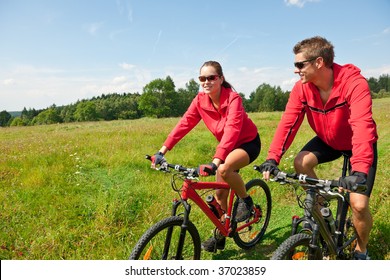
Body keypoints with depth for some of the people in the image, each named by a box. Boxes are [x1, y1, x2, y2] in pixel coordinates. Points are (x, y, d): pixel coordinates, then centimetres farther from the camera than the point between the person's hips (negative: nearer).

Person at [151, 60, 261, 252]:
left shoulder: (233, 98, -27)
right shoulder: (200, 100, -11)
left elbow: (232, 130, -39)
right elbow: (184, 124, -16)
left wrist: (215, 161, -51)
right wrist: (162, 151, -25)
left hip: (248, 142, -6)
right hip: (228, 146, 6)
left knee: (224, 169, -36)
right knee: (220, 193, 5)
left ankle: (246, 200, -7)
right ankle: (220, 235, 25)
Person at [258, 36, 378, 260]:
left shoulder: (354, 83, -31)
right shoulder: (302, 88, -18)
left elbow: (363, 127, -42)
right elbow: (288, 123, -24)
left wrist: (359, 171, -54)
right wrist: (272, 158, -36)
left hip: (358, 143, -4)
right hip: (328, 141, 4)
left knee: (359, 204, -14)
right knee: (301, 162, -25)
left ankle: (361, 251, 16)